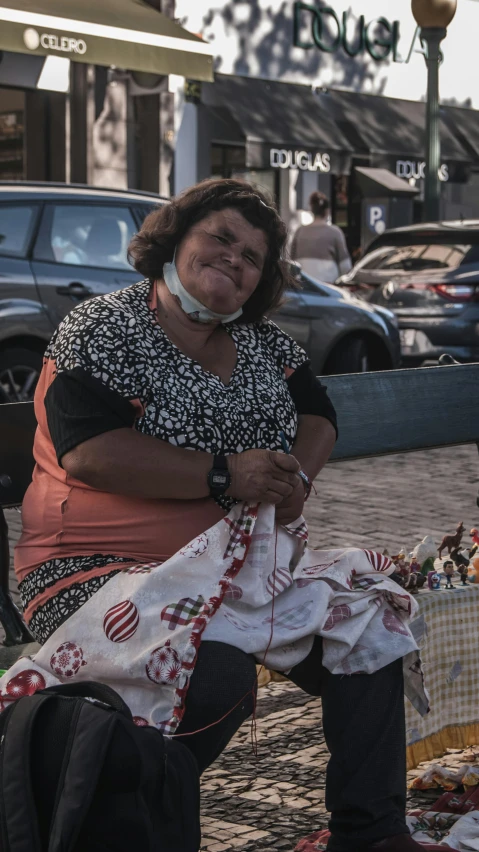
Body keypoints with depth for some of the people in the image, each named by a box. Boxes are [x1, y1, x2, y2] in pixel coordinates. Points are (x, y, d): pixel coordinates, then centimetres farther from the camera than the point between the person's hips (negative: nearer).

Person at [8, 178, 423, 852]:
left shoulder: (262, 342, 13)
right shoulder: (103, 331, -9)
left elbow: (317, 416, 18)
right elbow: (89, 453, -22)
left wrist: (296, 478, -7)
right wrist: (225, 475, -21)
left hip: (241, 563, 8)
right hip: (106, 570, -7)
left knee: (368, 631, -6)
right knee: (218, 677, -33)